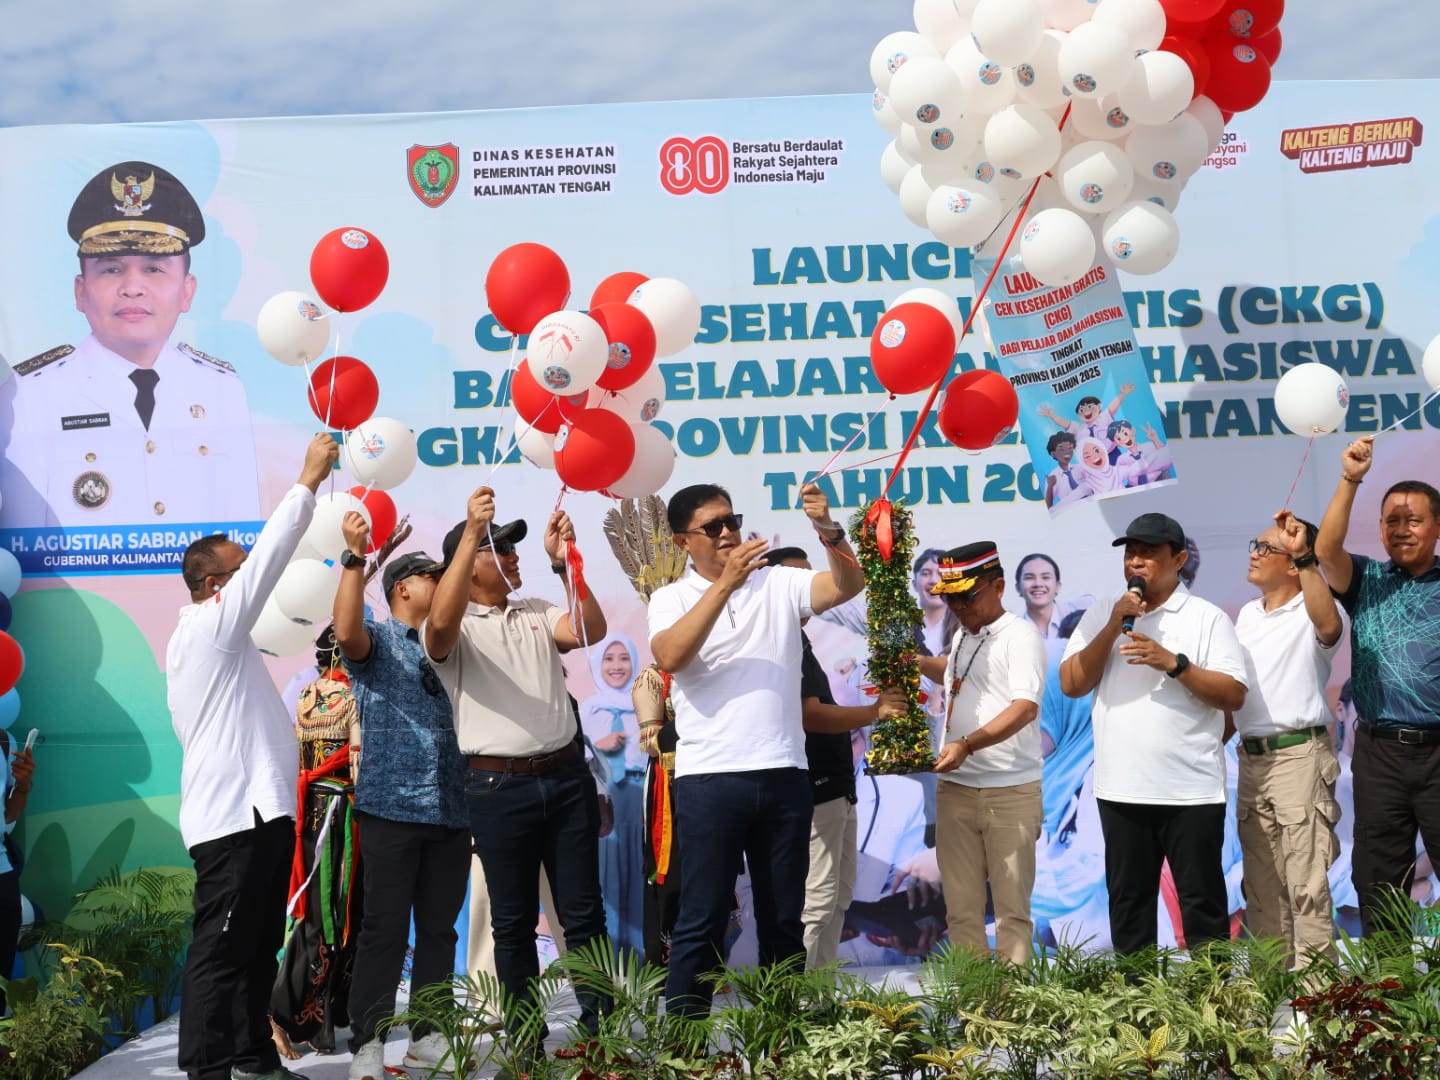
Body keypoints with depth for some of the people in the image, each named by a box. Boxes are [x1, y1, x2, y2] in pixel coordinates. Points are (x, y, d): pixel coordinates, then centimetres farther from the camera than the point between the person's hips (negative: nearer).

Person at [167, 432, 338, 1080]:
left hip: (256, 810, 10)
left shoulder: (221, 641, 21)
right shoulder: (208, 626, -9)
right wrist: (308, 481, -13)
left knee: (259, 947, 15)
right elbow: (271, 554, -15)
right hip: (234, 815, -10)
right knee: (221, 951, -8)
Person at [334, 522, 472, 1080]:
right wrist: (354, 556, -25)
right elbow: (347, 633, -20)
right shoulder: (378, 640, 4)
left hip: (451, 810, 5)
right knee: (385, 929, -4)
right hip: (393, 807, -5)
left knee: (439, 929, 10)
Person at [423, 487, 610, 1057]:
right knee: (513, 920, 7)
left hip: (566, 776, 4)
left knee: (583, 912, 8)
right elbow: (440, 624, -25)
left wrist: (563, 563, -13)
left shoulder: (539, 614, 14)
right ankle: (525, 1036, 19)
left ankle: (601, 1027, 17)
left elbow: (591, 630, -3)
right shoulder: (456, 628, -1)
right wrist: (471, 532, -29)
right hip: (499, 786, -4)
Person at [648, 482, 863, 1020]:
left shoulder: (779, 584, 10)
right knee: (702, 919, 0)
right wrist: (726, 583, -21)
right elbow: (669, 657, -16)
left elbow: (848, 584, -5)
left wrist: (829, 530, -23)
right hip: (709, 778, -3)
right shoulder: (673, 598, 4)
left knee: (784, 918, 12)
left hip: (783, 774, 3)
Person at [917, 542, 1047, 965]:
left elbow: (1026, 708, -23)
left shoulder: (1020, 635, -8)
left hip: (1010, 791, -7)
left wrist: (967, 745, -35)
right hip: (955, 788, 7)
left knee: (1012, 908, 0)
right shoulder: (963, 638, 16)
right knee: (961, 908, 6)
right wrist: (920, 663, 21)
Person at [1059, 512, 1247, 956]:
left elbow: (1234, 695, -6)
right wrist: (1114, 627, -7)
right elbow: (1071, 684, 1)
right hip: (1121, 788, 3)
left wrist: (1173, 663, -18)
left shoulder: (1207, 617, 0)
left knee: (1202, 901, 3)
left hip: (1192, 790, -3)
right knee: (1128, 902, 11)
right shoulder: (1100, 615, 10)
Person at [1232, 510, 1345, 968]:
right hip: (1251, 758, 8)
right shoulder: (1247, 614, 15)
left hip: (1299, 755, -8)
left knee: (1305, 884, -8)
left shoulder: (1307, 614, -9)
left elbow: (1329, 626, -34)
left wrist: (1304, 556, -35)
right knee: (1261, 884, 13)